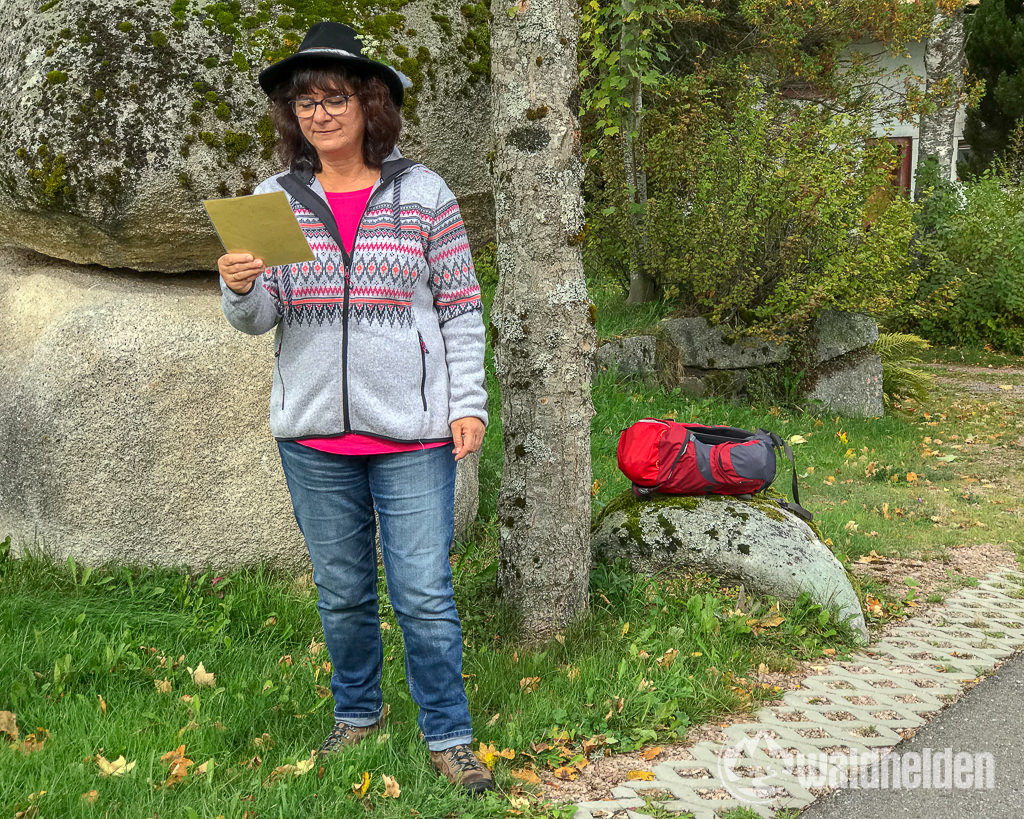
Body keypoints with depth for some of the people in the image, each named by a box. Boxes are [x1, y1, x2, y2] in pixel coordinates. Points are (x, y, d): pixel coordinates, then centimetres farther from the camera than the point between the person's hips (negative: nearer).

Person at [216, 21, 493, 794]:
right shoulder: (276, 200, 4)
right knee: (342, 593, 15)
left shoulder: (423, 193, 0)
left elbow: (461, 308, 2)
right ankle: (358, 713, 35)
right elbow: (258, 320, 0)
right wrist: (240, 289, -22)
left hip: (412, 434, -2)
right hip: (313, 435, 3)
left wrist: (469, 405, -5)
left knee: (425, 596, 0)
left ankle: (448, 736, 15)